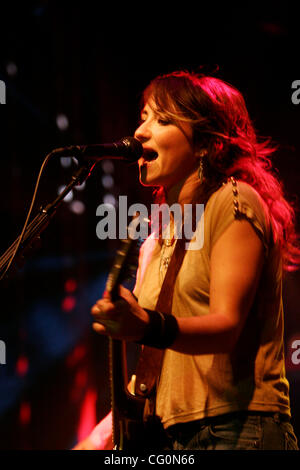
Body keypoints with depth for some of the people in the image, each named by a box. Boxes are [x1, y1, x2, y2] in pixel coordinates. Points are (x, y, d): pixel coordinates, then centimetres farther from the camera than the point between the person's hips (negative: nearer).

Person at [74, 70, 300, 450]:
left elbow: (227, 324, -19)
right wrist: (103, 435, 9)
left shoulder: (234, 202, -6)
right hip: (175, 434, 7)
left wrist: (148, 327, -35)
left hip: (238, 430, -7)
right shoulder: (157, 240, 16)